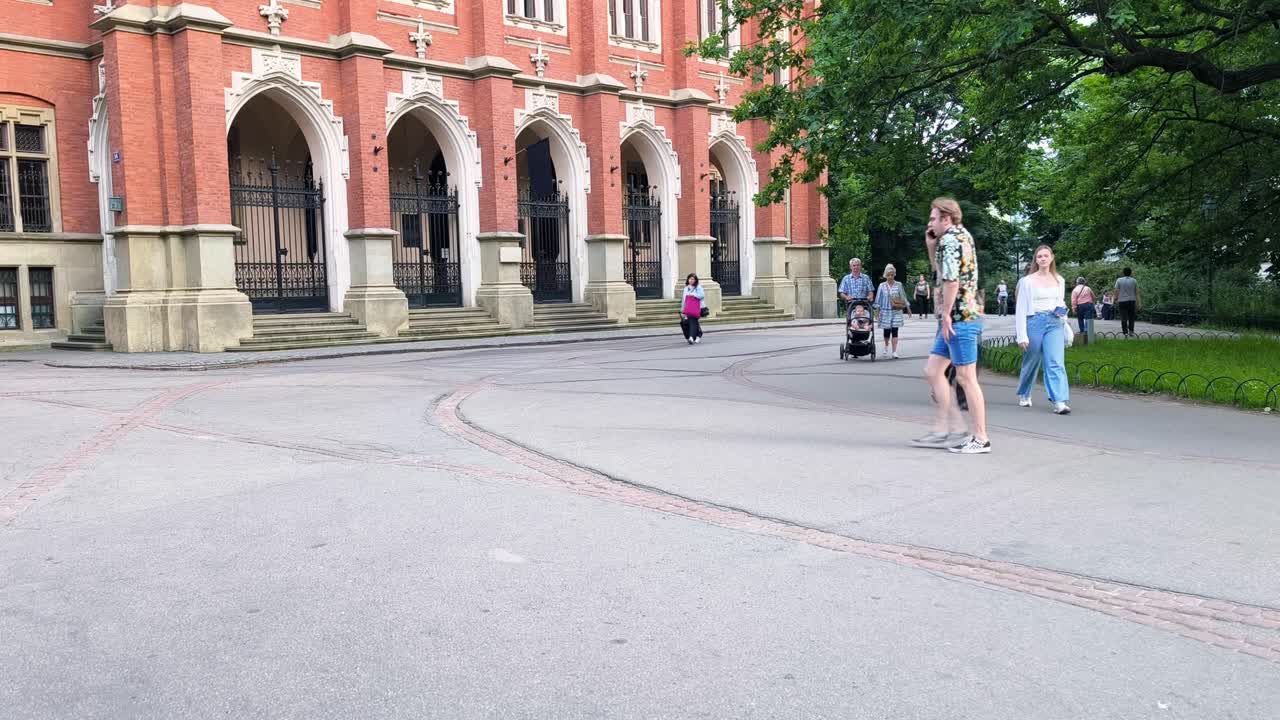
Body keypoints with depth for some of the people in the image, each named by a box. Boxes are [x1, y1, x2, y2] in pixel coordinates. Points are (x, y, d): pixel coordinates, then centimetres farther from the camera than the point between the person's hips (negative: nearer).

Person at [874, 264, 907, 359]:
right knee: (887, 331, 6)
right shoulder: (882, 286, 2)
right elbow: (878, 299, 4)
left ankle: (894, 352, -7)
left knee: (895, 331, -6)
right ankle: (886, 349, 30)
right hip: (886, 311, 0)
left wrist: (907, 307, 7)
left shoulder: (898, 285, 3)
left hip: (896, 311, 0)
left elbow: (903, 297, 9)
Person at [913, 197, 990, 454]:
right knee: (932, 371, 13)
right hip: (958, 317, 10)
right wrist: (931, 247, 15)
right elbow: (942, 275, 27)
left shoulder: (950, 239, -12)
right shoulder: (962, 235, 19)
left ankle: (981, 439, 0)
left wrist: (946, 315, -17)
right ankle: (941, 432, 15)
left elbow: (951, 280, -22)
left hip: (960, 317, -10)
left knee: (966, 378, -5)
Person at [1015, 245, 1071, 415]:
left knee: (1056, 363, -12)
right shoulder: (1027, 281, -2)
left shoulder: (1059, 281, 10)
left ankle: (1059, 402, -19)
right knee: (1031, 362, 11)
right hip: (1034, 323, -2)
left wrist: (1061, 310, -1)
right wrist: (1022, 335, -10)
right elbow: (1021, 309, -5)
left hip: (1054, 324, 2)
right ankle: (1024, 395, 35)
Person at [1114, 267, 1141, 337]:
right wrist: (1139, 302, 7)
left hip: (1122, 301, -1)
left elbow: (1116, 291, -3)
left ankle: (1125, 332, -4)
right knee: (1131, 317, 11)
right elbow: (1137, 292, 4)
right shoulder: (1134, 281, 3)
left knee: (1124, 318, -1)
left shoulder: (1119, 280, 0)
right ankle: (1131, 331, 5)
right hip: (1132, 300, 1)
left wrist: (1116, 300, 7)